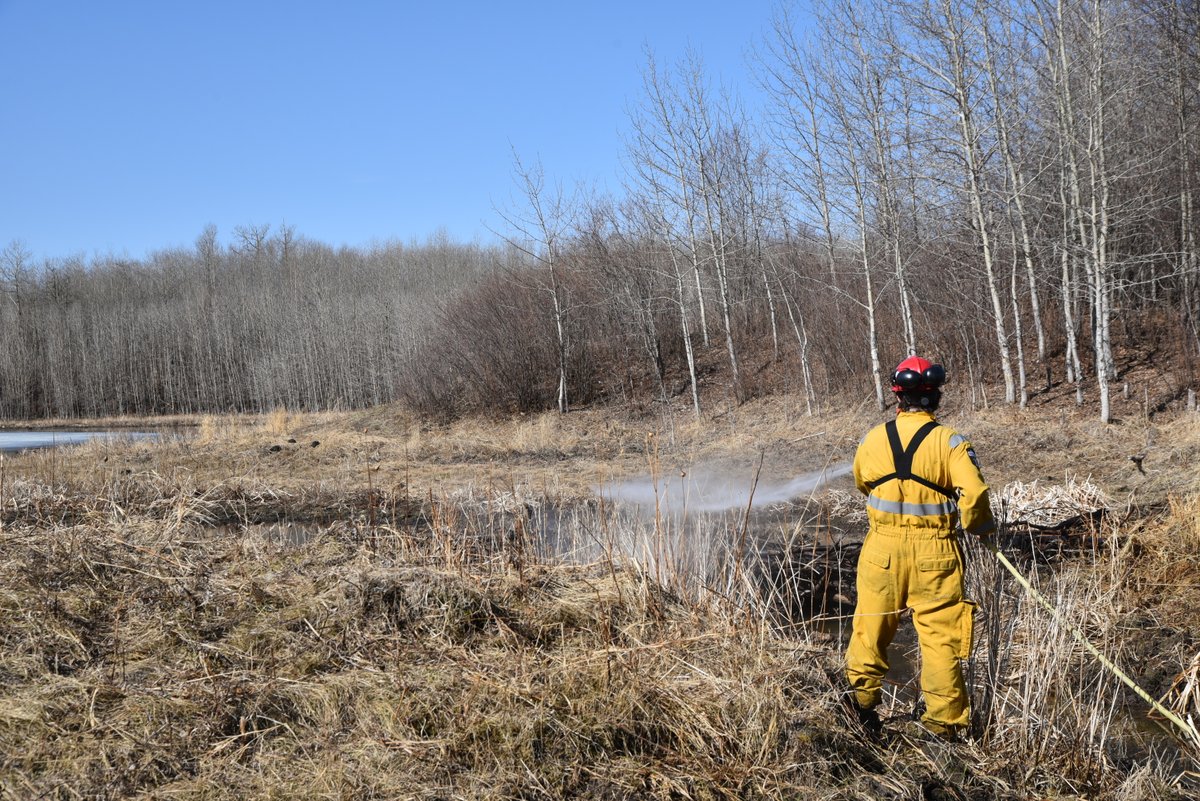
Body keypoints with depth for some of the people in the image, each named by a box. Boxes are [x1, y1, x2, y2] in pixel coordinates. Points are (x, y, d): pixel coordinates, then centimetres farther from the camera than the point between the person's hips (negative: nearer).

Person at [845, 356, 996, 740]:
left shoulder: (873, 439, -1)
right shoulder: (950, 442, -11)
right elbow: (973, 494, -18)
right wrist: (982, 527, 1)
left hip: (883, 548, 2)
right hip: (933, 553, -2)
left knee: (872, 625, 16)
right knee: (939, 636, 6)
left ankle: (863, 698, 22)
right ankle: (945, 721, 12)